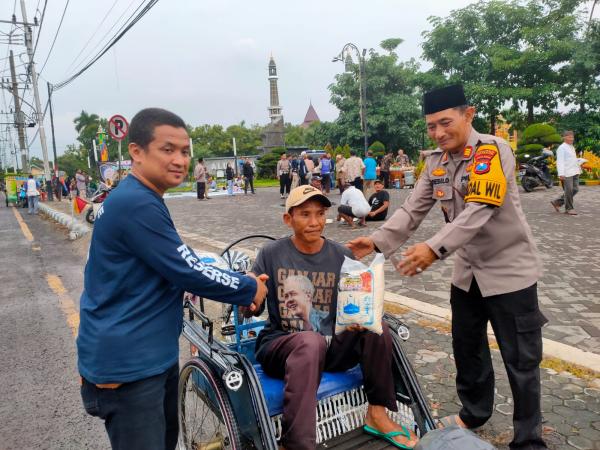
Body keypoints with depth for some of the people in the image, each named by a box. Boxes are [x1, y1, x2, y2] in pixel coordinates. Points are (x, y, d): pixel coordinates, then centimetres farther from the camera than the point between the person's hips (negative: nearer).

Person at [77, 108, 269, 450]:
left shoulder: (137, 200, 9)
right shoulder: (137, 204, -24)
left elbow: (177, 266, 11)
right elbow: (187, 272, -23)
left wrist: (240, 287, 2)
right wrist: (250, 289, -8)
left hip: (154, 354, 10)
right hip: (127, 364, -10)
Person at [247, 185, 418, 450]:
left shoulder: (342, 256, 1)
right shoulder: (272, 254, -5)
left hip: (332, 346, 3)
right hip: (281, 345, -3)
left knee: (376, 327, -21)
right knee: (310, 341, -36)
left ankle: (376, 413, -3)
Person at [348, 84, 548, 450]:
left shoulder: (493, 150, -18)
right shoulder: (435, 162, 2)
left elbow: (479, 211, -30)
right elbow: (413, 211, -3)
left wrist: (435, 248, -41)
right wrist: (376, 242, -17)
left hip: (510, 269, -6)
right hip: (468, 271, 6)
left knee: (521, 359, 5)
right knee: (467, 348, 18)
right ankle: (475, 412, 41)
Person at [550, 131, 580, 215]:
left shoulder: (572, 147, 20)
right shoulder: (562, 148, -7)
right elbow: (560, 162, -15)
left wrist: (579, 169, 21)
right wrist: (561, 174, -23)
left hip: (574, 172, 9)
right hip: (566, 173, -9)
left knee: (575, 189, 7)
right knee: (568, 191, -4)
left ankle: (557, 202, 16)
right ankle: (569, 209, 7)